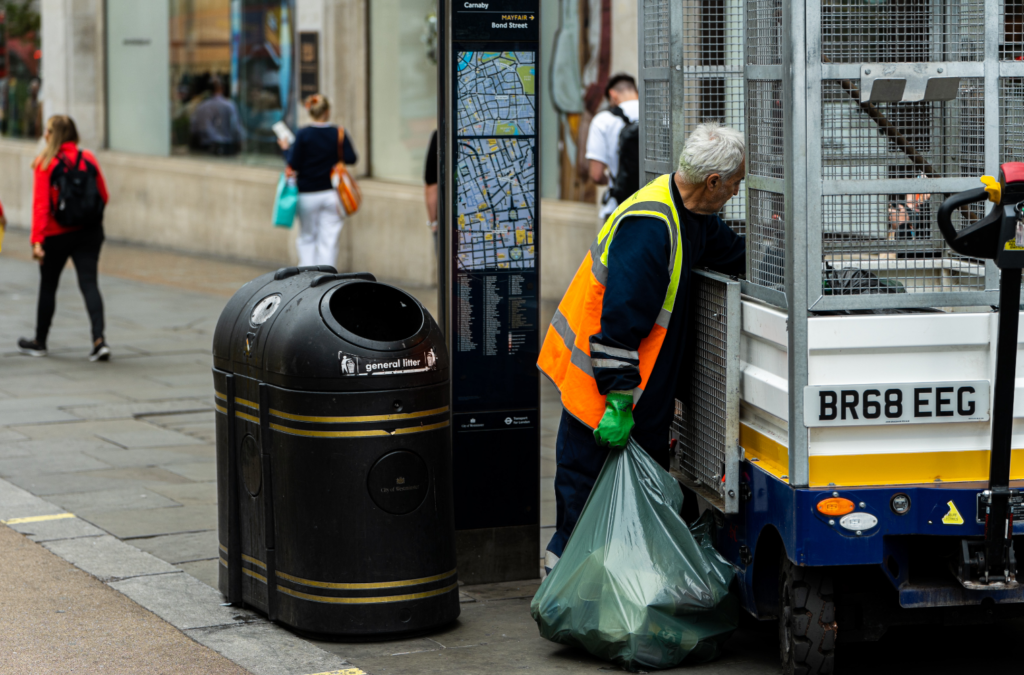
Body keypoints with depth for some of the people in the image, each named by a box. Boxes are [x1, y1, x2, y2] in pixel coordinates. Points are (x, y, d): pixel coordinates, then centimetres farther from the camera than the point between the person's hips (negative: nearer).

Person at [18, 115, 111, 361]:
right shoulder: (88, 159, -1)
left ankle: (40, 342, 26)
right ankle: (99, 340, -16)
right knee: (89, 283, 0)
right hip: (89, 232, 3)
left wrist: (37, 239, -18)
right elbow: (103, 196, 5)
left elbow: (41, 204, -16)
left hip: (57, 235, -2)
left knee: (48, 285, 12)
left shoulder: (45, 164, -11)